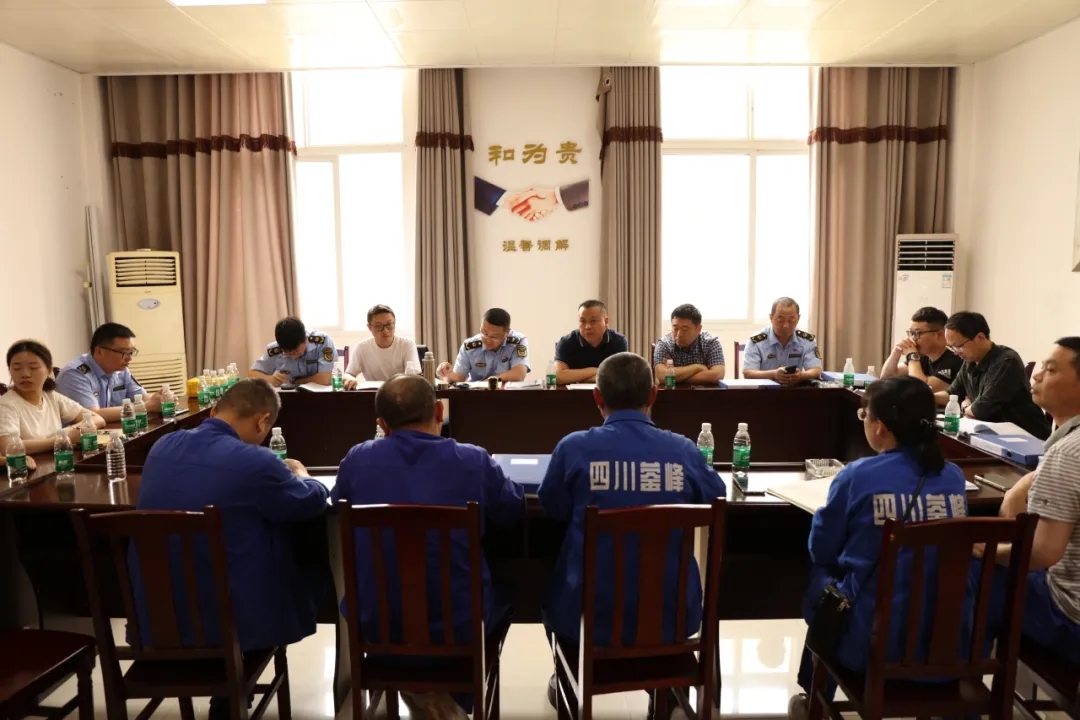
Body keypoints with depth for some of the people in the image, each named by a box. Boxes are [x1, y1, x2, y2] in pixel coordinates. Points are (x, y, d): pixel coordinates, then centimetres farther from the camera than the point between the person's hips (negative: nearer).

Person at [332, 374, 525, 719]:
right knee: (503, 588, 31)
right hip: (456, 623, -2)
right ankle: (454, 691, 25)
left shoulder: (357, 459, -7)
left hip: (374, 623, 2)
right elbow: (515, 508, 8)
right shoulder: (474, 460, -11)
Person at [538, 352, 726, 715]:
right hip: (671, 615, 2)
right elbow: (717, 498, 12)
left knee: (558, 591, 34)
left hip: (589, 615, -1)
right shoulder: (683, 449, -8)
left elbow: (553, 509, 3)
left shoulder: (574, 447, -14)